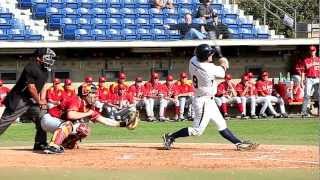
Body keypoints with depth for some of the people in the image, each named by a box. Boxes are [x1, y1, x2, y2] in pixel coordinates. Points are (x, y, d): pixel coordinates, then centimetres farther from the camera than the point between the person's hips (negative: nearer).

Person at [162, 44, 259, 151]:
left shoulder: (193, 61, -6)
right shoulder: (209, 69, -27)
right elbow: (222, 73, -7)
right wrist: (223, 65, 15)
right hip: (204, 102, -10)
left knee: (221, 125, 12)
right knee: (197, 130, -2)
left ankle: (239, 144, 16)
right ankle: (170, 137, 3)